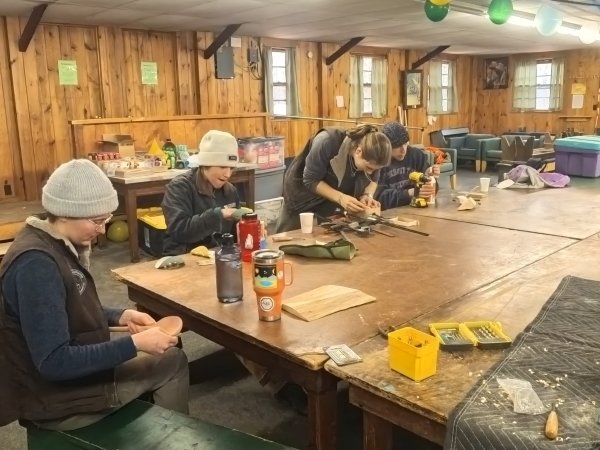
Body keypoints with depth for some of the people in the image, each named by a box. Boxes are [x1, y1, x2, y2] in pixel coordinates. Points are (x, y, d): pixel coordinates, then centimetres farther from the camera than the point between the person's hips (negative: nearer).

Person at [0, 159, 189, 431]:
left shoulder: (57, 245, 0)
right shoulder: (35, 264, -30)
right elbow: (54, 362, -31)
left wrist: (119, 316, 0)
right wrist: (135, 344, -27)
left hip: (74, 368, 9)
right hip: (57, 399, -9)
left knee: (172, 358, 18)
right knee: (172, 363, 4)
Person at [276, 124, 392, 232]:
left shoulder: (371, 155, -22)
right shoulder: (327, 141, -36)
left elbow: (372, 180, -2)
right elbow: (311, 180, -28)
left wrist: (367, 195, -24)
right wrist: (340, 198, -39)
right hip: (303, 194, -3)